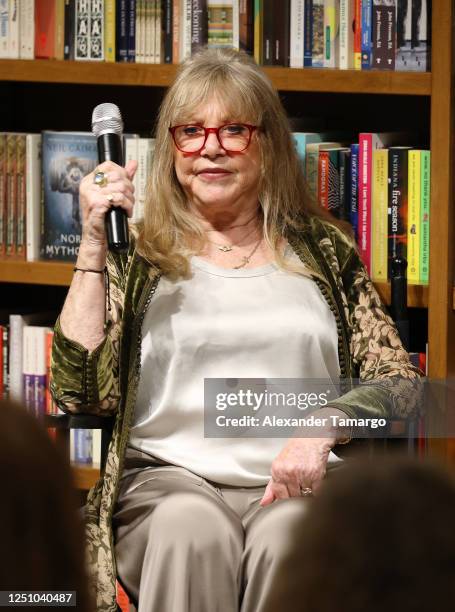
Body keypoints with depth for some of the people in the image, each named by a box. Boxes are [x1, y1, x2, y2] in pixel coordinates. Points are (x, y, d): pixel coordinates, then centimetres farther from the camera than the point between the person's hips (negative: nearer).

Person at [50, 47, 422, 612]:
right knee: (194, 529, -36)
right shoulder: (138, 256, 12)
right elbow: (81, 395, -1)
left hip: (297, 484, 1)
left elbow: (399, 381, 9)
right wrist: (94, 244, -4)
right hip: (166, 478, 0)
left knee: (283, 535, -35)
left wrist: (322, 427, -12)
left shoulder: (323, 249, 14)